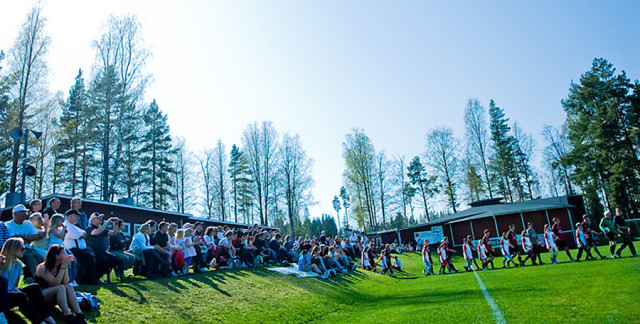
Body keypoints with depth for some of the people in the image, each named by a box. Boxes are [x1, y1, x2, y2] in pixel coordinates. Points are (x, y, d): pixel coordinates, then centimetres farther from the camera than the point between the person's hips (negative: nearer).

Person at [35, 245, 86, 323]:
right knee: (61, 287, -33)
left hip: (53, 298, 6)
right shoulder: (43, 268, -15)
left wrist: (66, 266, -16)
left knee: (69, 286, -25)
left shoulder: (59, 266, 3)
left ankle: (79, 314, -39)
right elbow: (55, 282, -26)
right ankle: (68, 316, -42)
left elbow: (65, 282, -11)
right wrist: (63, 266, -26)